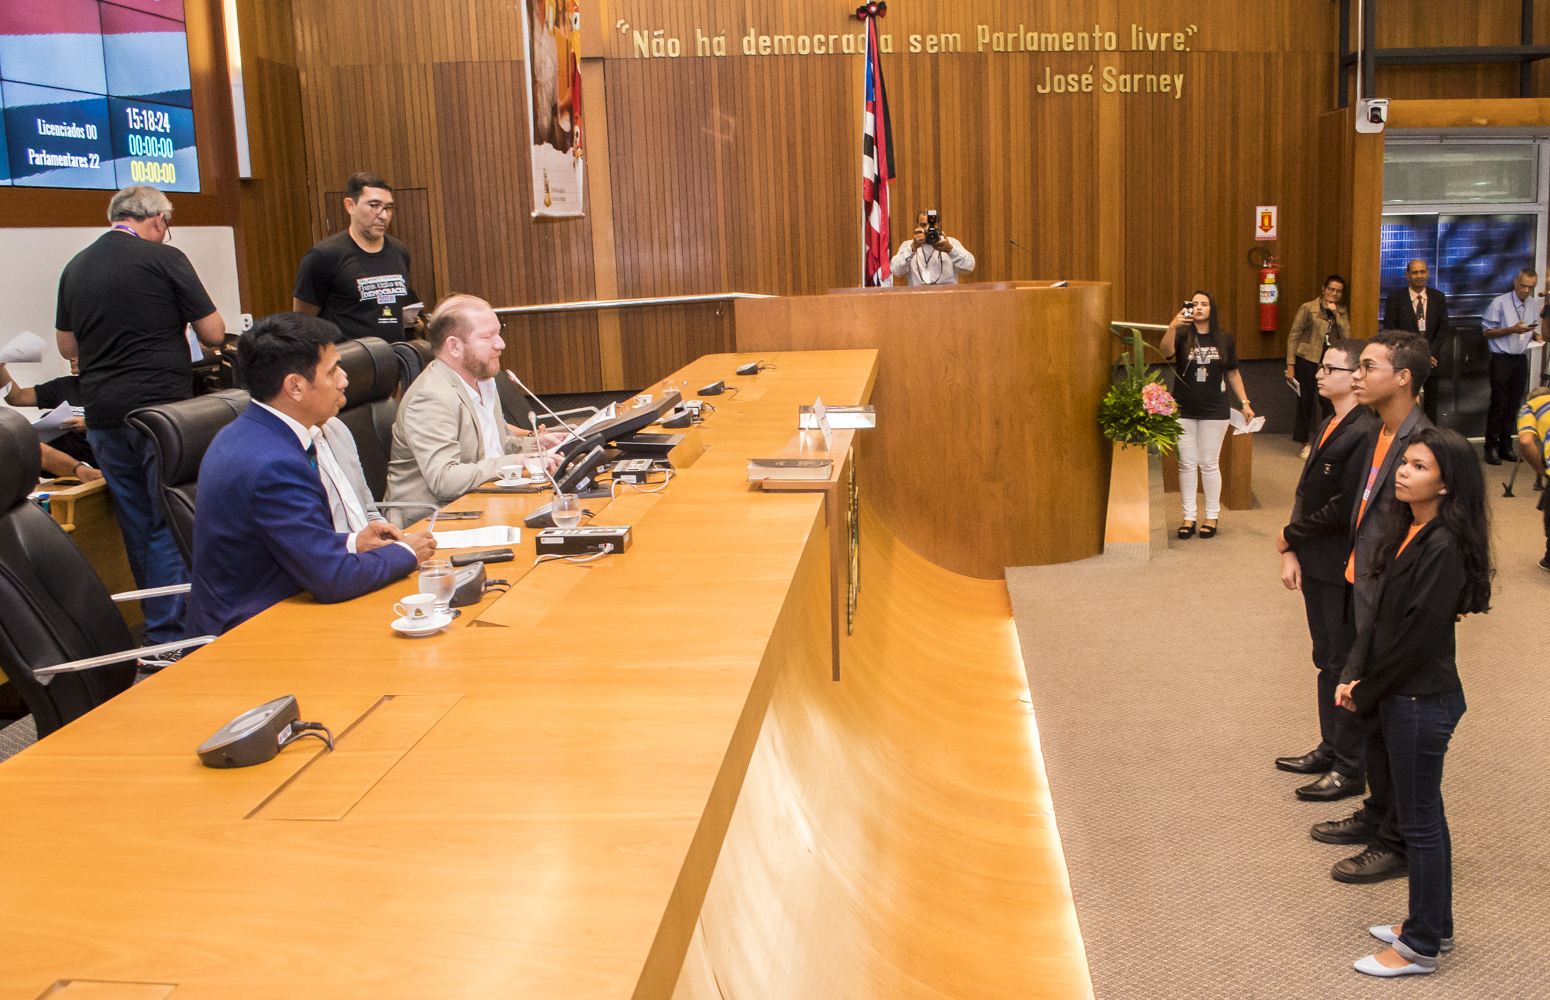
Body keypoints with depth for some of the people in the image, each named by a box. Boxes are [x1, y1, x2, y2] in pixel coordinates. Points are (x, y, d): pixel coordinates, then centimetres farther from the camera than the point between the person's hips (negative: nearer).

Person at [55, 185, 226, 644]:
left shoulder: (75, 267, 10)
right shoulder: (164, 259, -8)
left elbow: (67, 346, 20)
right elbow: (213, 333, -5)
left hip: (102, 413, 6)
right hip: (161, 406, -6)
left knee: (136, 525, 14)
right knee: (169, 525, 0)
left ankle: (159, 623, 24)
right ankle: (170, 635, 0)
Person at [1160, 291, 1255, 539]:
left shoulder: (1224, 339, 5)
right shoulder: (1182, 335, -1)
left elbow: (1232, 373, 13)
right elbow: (1166, 352, -23)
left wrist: (1244, 402, 9)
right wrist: (1172, 327, -39)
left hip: (1214, 410, 0)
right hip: (1183, 409, 0)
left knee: (1209, 463, 4)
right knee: (1187, 463, 5)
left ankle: (1212, 516, 17)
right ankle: (1188, 516, 15)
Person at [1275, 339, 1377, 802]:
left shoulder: (1366, 433, -21)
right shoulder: (1329, 426, 10)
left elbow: (1343, 509, -24)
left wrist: (1291, 535, -10)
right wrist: (1291, 552, 2)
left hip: (1345, 572, -9)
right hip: (1317, 565, 9)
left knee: (1347, 664, 2)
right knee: (1327, 659, 19)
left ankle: (1350, 768, 15)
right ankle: (1330, 748, 33)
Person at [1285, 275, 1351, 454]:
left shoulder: (1342, 312, 10)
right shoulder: (1308, 308, -2)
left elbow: (1347, 338, -1)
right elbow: (1293, 336, -2)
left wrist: (1337, 315, -9)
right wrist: (1290, 364, -8)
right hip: (1307, 360, -3)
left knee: (1329, 402, -6)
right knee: (1306, 401, 2)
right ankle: (1305, 444, 14)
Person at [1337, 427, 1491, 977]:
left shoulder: (1446, 547, -22)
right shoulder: (1407, 530, 5)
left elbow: (1416, 635, -21)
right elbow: (1381, 613, 7)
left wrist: (1366, 692, -10)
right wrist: (1353, 675, -3)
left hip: (1423, 699, -9)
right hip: (1399, 694, 9)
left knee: (1420, 820, 4)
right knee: (1421, 812, 19)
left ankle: (1421, 947, 18)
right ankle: (1434, 924, 34)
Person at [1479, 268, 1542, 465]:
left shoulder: (1534, 304, 10)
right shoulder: (1500, 303, -7)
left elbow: (1533, 328, 22)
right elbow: (1487, 331, -7)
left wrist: (1536, 335, 0)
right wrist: (1512, 330, -19)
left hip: (1521, 358, 5)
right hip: (1502, 358, -5)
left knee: (1513, 404, 6)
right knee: (1499, 404, -7)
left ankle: (1506, 447, 13)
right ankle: (1491, 448, 0)